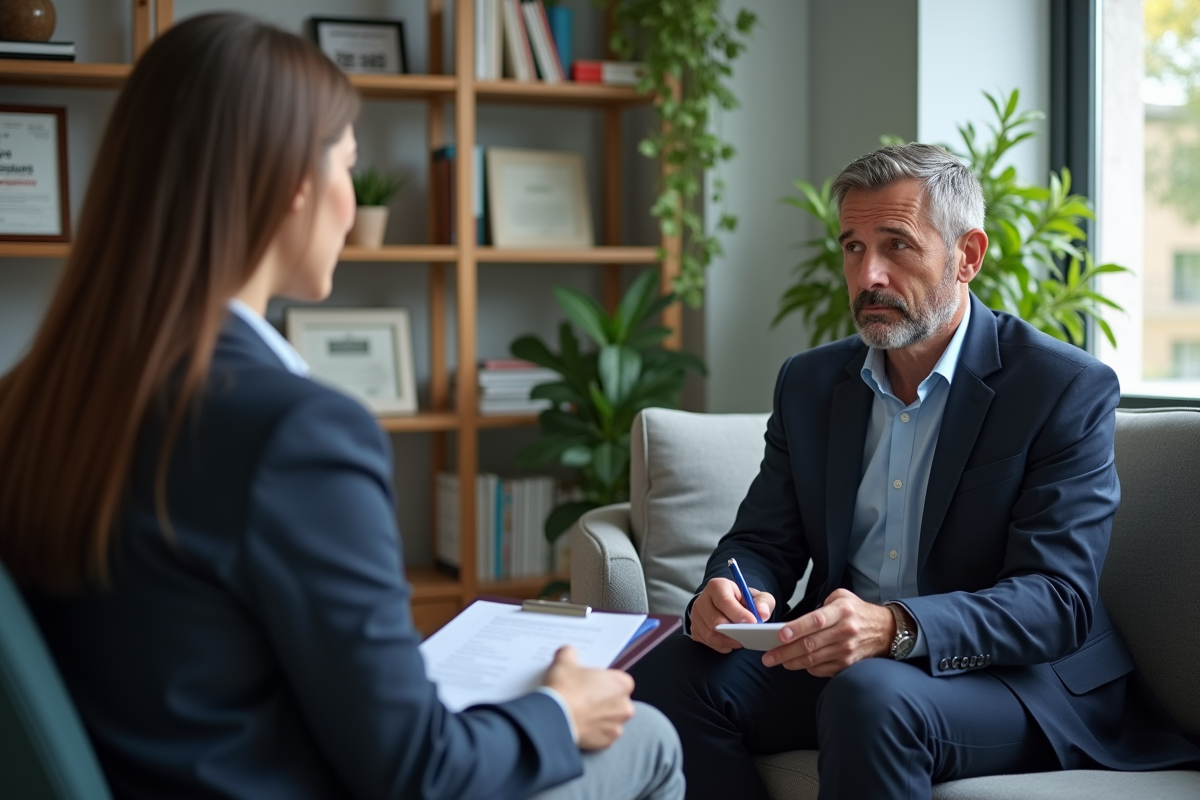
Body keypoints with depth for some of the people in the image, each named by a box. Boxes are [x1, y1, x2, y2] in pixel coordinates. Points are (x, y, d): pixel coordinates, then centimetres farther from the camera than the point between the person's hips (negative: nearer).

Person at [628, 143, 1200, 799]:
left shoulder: (1067, 389, -9)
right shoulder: (811, 382, 9)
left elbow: (1057, 600, -17)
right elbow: (763, 542, 9)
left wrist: (895, 626, -35)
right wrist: (724, 595, -18)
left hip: (1014, 673, -5)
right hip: (837, 659, 5)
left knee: (872, 696, -36)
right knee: (672, 672, -21)